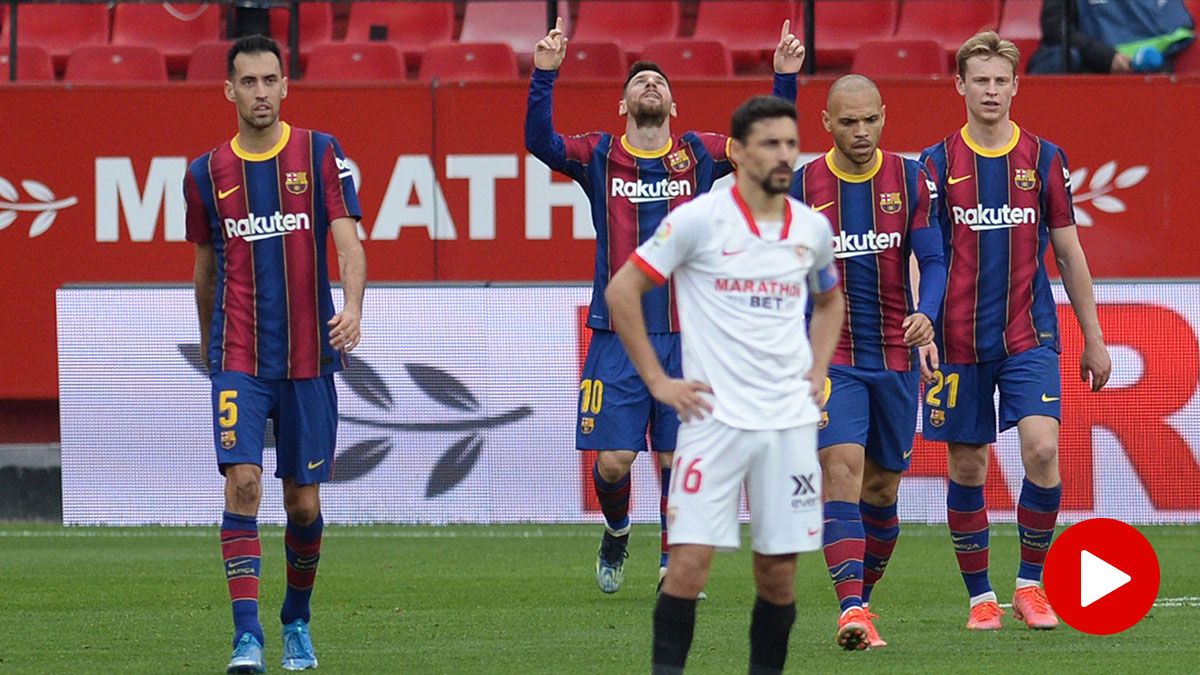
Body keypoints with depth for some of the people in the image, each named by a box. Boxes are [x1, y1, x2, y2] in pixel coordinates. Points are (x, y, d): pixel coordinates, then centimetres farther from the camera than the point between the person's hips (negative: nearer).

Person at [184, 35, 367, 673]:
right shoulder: (206, 172, 5)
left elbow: (347, 240, -7)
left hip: (309, 354, 0)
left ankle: (296, 621, 30)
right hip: (238, 357, 0)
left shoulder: (320, 154, 1)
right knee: (243, 482, -17)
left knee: (303, 501, 6)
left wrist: (352, 307, -25)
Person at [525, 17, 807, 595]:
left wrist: (785, 77, -9)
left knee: (678, 459, 1)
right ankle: (616, 533, 26)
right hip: (617, 336, -1)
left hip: (685, 335, 1)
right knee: (613, 459, -4)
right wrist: (544, 74, -21)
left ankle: (672, 567, 14)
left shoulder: (700, 155, 8)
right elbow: (539, 141, -10)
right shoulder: (598, 156, 5)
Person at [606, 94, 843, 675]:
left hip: (790, 420, 4)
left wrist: (818, 371, 13)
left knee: (779, 572, 5)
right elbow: (621, 290, -3)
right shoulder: (699, 218, -6)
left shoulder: (813, 229, 8)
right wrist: (657, 380, -5)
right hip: (714, 415, -4)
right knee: (690, 561, -11)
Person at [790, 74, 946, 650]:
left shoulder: (912, 181, 1)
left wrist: (926, 315, -21)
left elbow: (932, 261, -2)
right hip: (829, 358, -3)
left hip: (896, 357, 3)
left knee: (883, 485, 9)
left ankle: (861, 598, 27)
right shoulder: (801, 186, -2)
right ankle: (852, 610, -28)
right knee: (842, 467, -19)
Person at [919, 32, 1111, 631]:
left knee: (1041, 448, -16)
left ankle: (1031, 584, -1)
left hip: (1029, 334, 0)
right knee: (967, 468, 3)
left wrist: (1093, 339, 10)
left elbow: (1069, 252, 10)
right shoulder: (937, 164, 2)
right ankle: (980, 597, 16)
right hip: (958, 339, 0)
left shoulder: (1044, 160, 5)